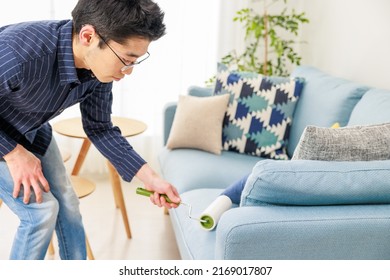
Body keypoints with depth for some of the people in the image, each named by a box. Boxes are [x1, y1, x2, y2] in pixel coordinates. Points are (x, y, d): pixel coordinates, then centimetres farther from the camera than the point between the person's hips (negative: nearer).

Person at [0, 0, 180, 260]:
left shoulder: (100, 64, -20)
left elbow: (100, 129, -7)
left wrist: (149, 177, -13)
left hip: (33, 131, 6)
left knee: (67, 205, 6)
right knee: (42, 210, -13)